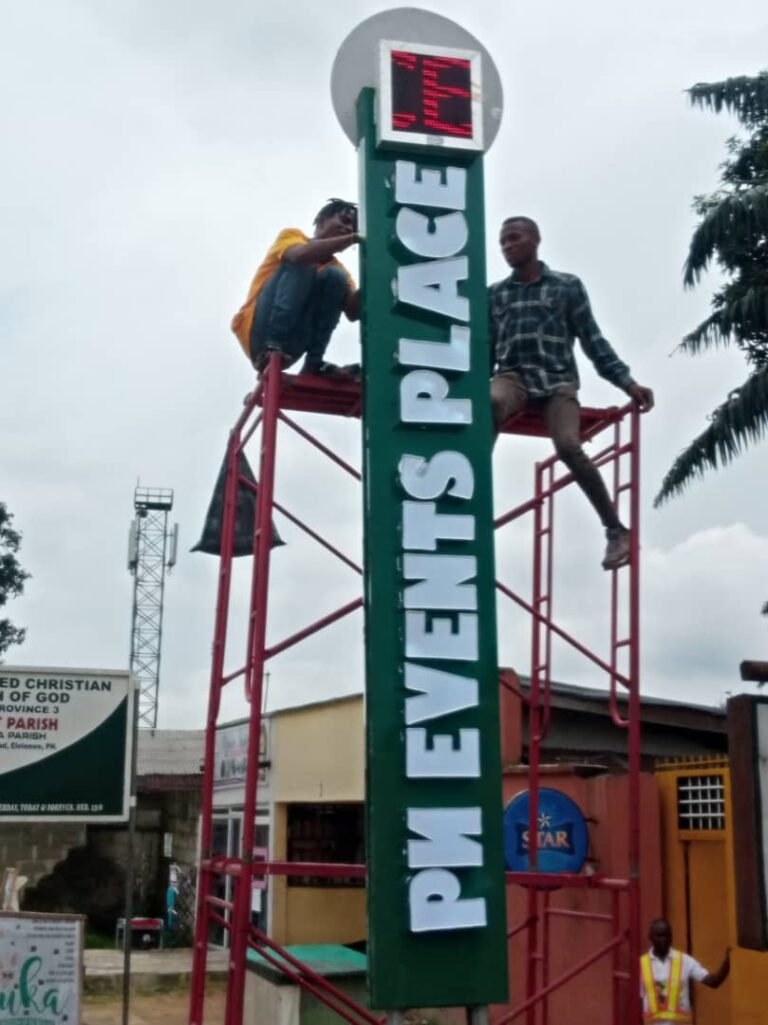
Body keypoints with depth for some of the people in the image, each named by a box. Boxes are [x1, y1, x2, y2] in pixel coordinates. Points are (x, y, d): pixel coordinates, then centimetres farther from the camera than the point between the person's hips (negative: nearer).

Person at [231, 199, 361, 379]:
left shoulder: (337, 269, 16)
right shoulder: (292, 235, 6)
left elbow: (353, 312, -3)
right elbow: (301, 255, -21)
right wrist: (352, 239, -24)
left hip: (288, 349, 4)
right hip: (257, 334, -4)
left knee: (334, 276, -10)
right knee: (301, 263, -18)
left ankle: (314, 363, -17)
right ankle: (271, 347, -29)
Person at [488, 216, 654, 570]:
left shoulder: (568, 286, 12)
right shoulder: (494, 295, 19)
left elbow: (593, 340, 9)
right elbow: (486, 350, 20)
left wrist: (627, 382, 0)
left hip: (556, 379, -1)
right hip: (512, 375, 1)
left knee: (569, 446, -27)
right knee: (491, 403, -38)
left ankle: (616, 530, -12)